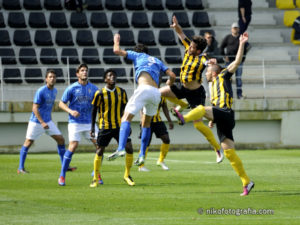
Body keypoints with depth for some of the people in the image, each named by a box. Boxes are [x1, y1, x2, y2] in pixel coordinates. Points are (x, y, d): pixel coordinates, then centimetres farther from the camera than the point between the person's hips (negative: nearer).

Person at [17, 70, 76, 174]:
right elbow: (35, 108, -20)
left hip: (48, 121, 7)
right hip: (36, 121, -7)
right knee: (28, 142, -1)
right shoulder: (41, 91, -18)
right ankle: (21, 168, 7)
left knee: (61, 139, 1)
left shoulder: (54, 91, 6)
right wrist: (42, 122, -26)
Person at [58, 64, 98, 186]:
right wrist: (71, 111, -16)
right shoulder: (72, 88, -3)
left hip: (89, 122, 4)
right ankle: (62, 175, -5)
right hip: (75, 123, -4)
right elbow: (61, 103, 1)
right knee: (73, 146, -15)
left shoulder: (93, 88, 7)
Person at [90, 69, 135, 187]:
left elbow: (125, 109, 12)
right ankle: (96, 179, 10)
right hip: (105, 127, -3)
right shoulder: (100, 93, -6)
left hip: (119, 126, 3)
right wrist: (92, 127, -2)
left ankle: (127, 175, 8)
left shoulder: (121, 92, 3)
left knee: (129, 148, -8)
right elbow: (94, 111, 1)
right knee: (99, 151, -2)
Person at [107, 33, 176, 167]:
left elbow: (117, 51, 15)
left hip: (144, 89, -5)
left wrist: (116, 41, 35)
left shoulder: (137, 55, 19)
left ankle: (121, 148, -30)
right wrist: (167, 86, 39)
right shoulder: (157, 61, 30)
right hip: (156, 93, 5)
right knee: (146, 123, 20)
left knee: (126, 118, -9)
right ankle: (142, 155, 13)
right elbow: (172, 76, 20)